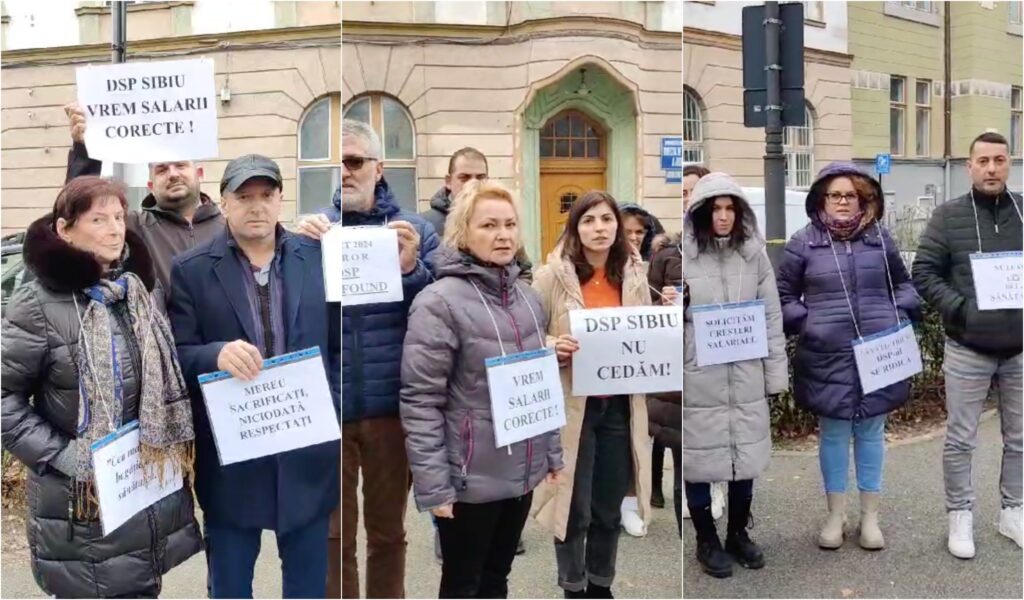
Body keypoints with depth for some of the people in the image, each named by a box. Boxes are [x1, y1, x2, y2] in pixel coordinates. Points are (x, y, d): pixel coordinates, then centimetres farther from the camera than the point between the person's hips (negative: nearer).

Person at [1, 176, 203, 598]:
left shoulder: (136, 290, 7)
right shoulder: (39, 304, -12)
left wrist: (177, 445, 7)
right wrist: (63, 457, -15)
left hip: (151, 489, 5)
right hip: (82, 501, -5)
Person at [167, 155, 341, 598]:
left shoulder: (319, 258, 3)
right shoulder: (190, 270, -3)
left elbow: (341, 345, 6)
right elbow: (176, 356, -7)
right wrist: (217, 355, -27)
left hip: (308, 449, 2)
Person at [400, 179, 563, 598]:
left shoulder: (528, 297, 7)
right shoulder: (439, 302, -15)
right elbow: (420, 402, -17)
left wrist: (552, 451, 13)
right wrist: (433, 485, -19)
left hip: (523, 471, 6)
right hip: (471, 478, -6)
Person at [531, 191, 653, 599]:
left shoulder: (633, 275, 6)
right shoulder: (553, 275, -7)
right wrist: (552, 346, -24)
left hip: (620, 405, 4)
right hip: (572, 405, -4)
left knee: (609, 508, 15)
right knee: (575, 508, 5)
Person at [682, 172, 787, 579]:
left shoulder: (754, 253, 2)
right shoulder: (684, 255, -7)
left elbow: (772, 317, 6)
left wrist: (776, 374, 6)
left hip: (746, 377, 3)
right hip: (698, 379, -3)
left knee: (746, 457, 14)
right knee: (699, 459, 7)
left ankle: (738, 534, 34)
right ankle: (707, 541, 26)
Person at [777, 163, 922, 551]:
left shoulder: (881, 238, 7)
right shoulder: (804, 242, -1)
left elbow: (903, 285, 17)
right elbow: (784, 294, 5)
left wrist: (900, 318, 2)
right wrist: (804, 323, -8)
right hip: (827, 357, -2)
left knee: (871, 432, 10)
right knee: (833, 433, 7)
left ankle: (870, 516, 23)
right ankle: (835, 515, 21)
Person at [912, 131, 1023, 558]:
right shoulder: (949, 216, -3)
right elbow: (924, 274, -4)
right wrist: (961, 309, -16)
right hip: (968, 350, -3)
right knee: (960, 440, 5)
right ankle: (960, 516, 19)